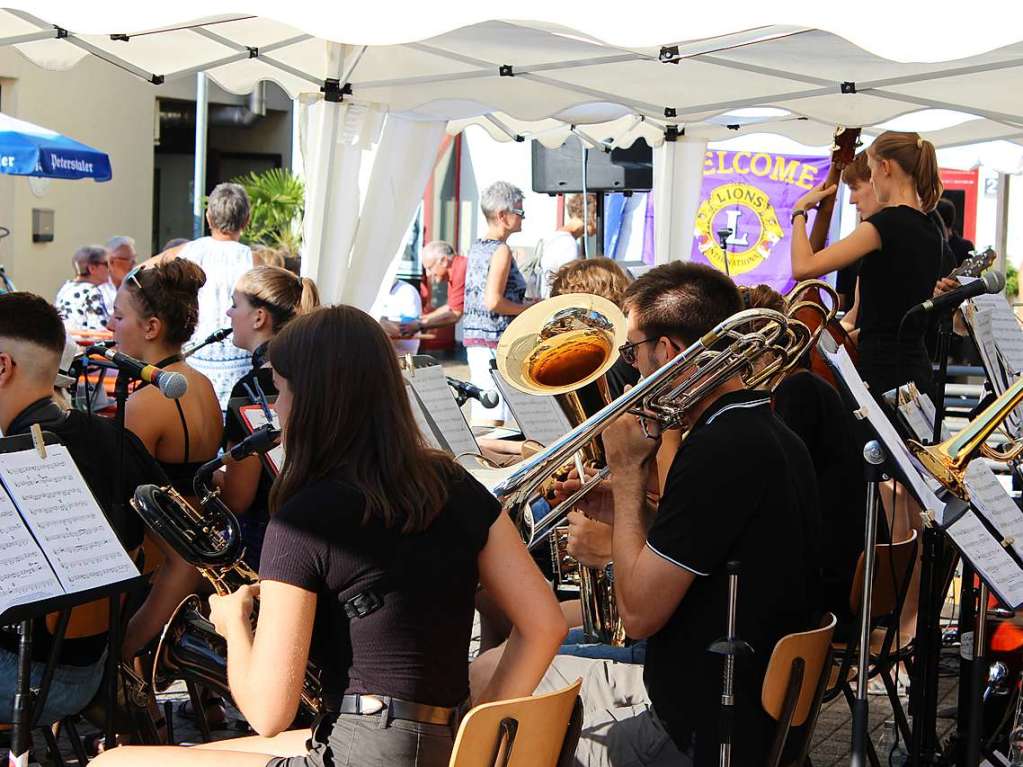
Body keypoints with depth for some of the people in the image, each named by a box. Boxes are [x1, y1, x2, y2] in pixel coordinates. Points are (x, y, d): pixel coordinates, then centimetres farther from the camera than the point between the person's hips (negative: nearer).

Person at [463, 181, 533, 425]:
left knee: (479, 413, 12)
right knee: (493, 417, -9)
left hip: (473, 339, 9)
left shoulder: (476, 248, 13)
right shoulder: (501, 250, -14)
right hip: (496, 341, -9)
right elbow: (493, 302, -21)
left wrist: (524, 304, 18)